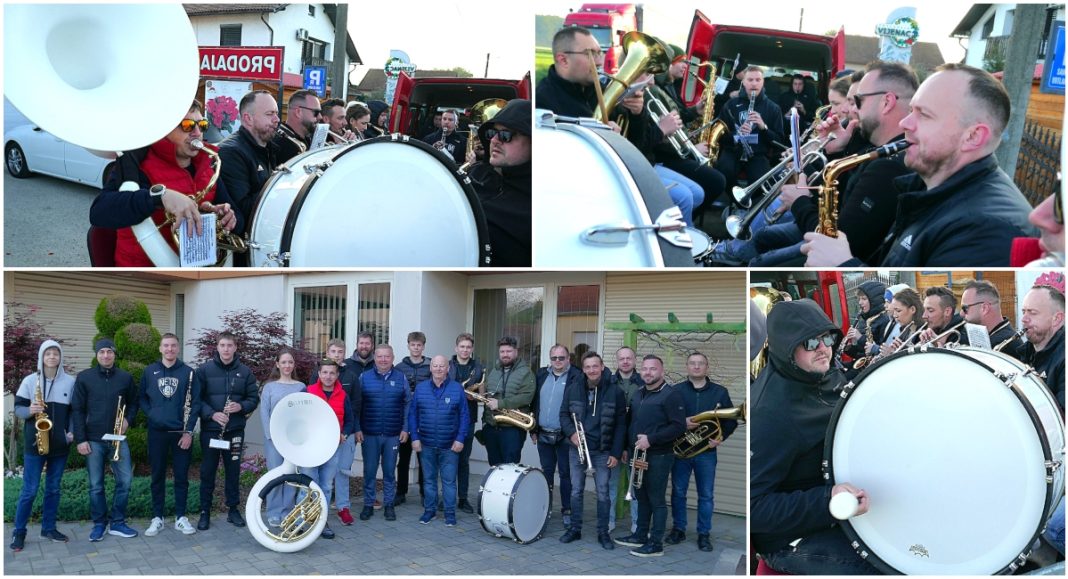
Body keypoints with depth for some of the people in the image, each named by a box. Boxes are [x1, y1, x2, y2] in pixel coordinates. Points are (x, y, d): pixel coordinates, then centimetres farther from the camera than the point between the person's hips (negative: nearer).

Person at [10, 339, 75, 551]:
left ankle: (49, 528, 22)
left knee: (53, 488, 11)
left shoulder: (70, 381, 4)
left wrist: (72, 432, -3)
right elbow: (18, 408, 2)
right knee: (30, 489, -1)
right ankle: (18, 532, 11)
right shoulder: (30, 380, 0)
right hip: (34, 443, -2)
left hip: (60, 444, 2)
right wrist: (30, 410, -20)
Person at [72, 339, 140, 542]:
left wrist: (127, 419, -6)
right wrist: (80, 439, -7)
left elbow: (133, 403, 15)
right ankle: (99, 524, 17)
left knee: (125, 481, 0)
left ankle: (117, 523, 12)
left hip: (117, 438, 2)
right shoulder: (84, 378, 0)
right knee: (96, 485, 5)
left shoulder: (126, 378, 4)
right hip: (93, 440, -2)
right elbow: (77, 410, -2)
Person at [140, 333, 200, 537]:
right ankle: (157, 518, 15)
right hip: (157, 432, 1)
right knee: (158, 476, 7)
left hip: (181, 433, -1)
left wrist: (188, 431, -8)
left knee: (181, 476, 4)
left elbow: (195, 403, -3)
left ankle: (180, 517, 13)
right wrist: (151, 413, -6)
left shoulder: (188, 372, 0)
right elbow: (142, 397, 11)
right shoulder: (150, 371, 4)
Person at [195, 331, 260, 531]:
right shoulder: (204, 370, -2)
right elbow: (196, 398, -5)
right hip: (210, 430, -1)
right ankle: (205, 512, 15)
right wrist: (212, 414, -18)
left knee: (233, 471, 9)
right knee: (207, 471, 4)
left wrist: (241, 406, -15)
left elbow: (254, 398, 5)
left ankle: (233, 510, 20)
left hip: (235, 430, 1)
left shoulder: (245, 372, 3)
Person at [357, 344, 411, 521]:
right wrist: (357, 429, -4)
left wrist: (405, 428, 0)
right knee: (369, 471, 6)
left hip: (393, 434, 1)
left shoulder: (401, 378, 4)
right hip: (369, 434, 0)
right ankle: (368, 505, 17)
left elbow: (408, 404, 5)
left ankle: (389, 505, 18)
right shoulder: (364, 377, 2)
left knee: (390, 471, 8)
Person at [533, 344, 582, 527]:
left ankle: (567, 511, 10)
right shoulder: (541, 375, 10)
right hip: (543, 435, 5)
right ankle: (544, 509, 22)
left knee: (566, 474, 2)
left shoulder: (577, 377, -7)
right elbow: (534, 403, 13)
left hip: (565, 436, -5)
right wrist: (533, 430, 10)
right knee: (546, 473, 13)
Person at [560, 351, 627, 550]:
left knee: (603, 493, 3)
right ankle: (575, 528, 21)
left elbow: (620, 425, -5)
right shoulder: (573, 389, 0)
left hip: (603, 452, -2)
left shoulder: (615, 392, -7)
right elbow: (563, 414, 7)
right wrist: (571, 433, -11)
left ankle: (603, 532, 14)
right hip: (577, 449, 2)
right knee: (576, 491, 9)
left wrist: (616, 453, -9)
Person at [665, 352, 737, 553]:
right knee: (678, 492, 8)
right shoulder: (675, 391, 1)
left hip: (706, 452, 0)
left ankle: (704, 534, 16)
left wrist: (721, 438, -8)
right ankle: (678, 529, 21)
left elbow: (731, 420, 7)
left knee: (706, 495, 5)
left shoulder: (720, 392, 4)